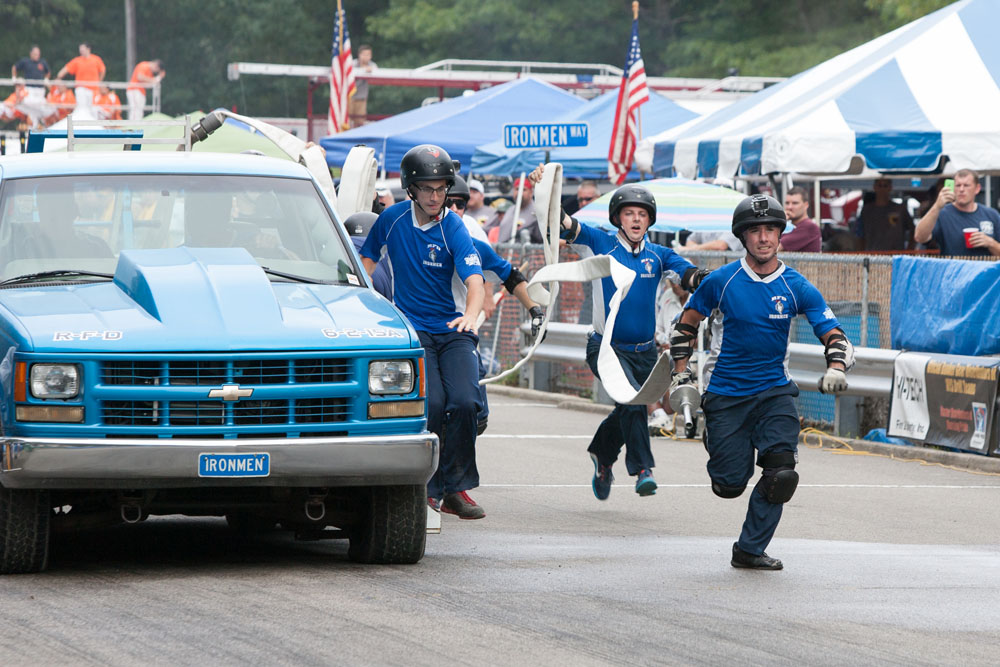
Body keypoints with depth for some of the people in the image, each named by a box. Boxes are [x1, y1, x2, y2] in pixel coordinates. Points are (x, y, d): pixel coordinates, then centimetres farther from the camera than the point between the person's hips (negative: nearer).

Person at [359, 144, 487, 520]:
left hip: (453, 330, 0)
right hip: (412, 330, 0)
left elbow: (474, 279, -17)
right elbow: (367, 263, 19)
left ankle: (455, 489, -5)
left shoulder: (453, 228, -5)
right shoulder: (392, 220, 1)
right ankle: (427, 489, -8)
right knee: (432, 402, -21)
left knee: (464, 402, -19)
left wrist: (471, 314, -36)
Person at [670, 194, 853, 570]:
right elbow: (685, 325, 10)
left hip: (774, 391, 1)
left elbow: (834, 336, -5)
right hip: (726, 394, -1)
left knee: (781, 470, -21)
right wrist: (681, 376, 3)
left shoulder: (797, 288, -4)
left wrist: (836, 368, -26)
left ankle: (750, 550, -4)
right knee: (730, 485, -2)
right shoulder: (721, 281, -5)